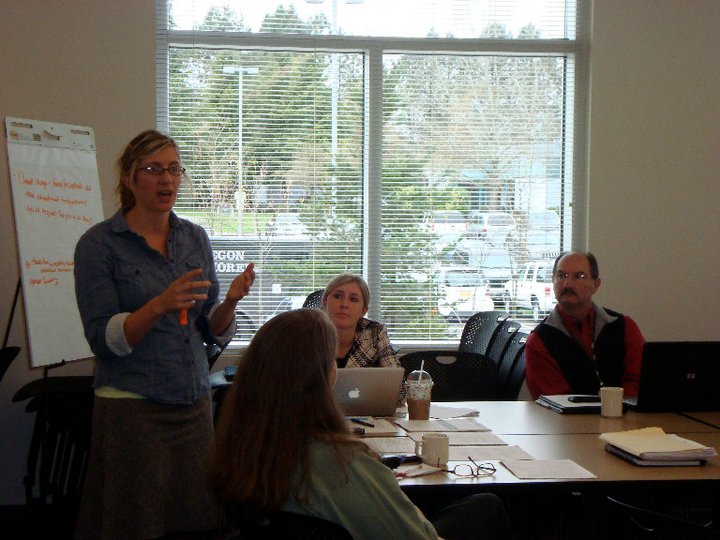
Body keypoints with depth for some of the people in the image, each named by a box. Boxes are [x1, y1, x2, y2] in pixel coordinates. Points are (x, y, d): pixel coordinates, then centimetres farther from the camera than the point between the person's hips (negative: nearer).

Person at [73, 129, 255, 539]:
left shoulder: (195, 238, 8)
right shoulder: (100, 244, -5)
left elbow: (215, 333, 10)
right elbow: (104, 338, -10)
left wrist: (231, 301, -11)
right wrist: (160, 306, -25)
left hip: (194, 403, 4)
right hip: (132, 409, -4)